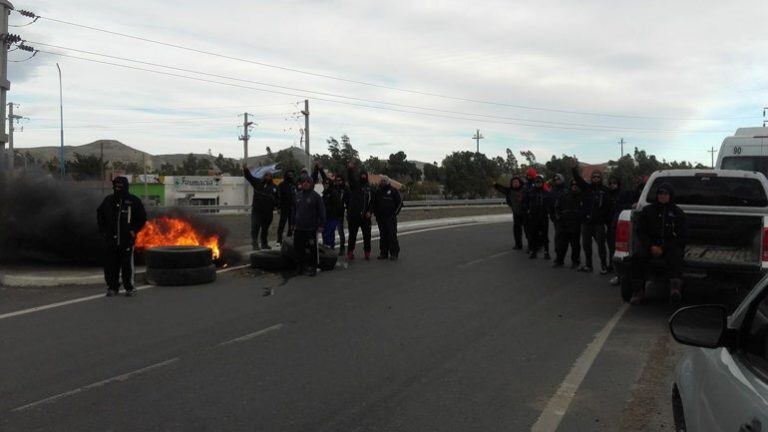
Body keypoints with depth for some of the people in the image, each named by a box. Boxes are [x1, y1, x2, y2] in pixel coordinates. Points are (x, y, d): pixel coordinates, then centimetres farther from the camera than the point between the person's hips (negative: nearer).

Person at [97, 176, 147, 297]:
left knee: (127, 264, -2)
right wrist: (103, 230, 14)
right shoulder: (108, 200, 8)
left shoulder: (134, 201, -1)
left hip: (127, 240, -3)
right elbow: (99, 214, 23)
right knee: (110, 264, 5)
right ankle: (112, 287, 17)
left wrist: (134, 230, -3)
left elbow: (142, 218, 6)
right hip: (111, 240, 3)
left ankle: (129, 287, 9)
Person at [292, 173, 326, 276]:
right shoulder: (298, 195, 10)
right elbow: (294, 211, 19)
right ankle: (301, 266, 21)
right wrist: (294, 223, 16)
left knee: (312, 249, 0)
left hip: (311, 229, -5)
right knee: (298, 248, 8)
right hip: (299, 228, 5)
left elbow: (322, 212, -7)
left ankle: (313, 267, 10)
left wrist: (321, 225, -11)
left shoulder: (316, 196, -6)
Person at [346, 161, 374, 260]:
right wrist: (350, 169, -32)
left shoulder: (369, 189, 10)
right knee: (352, 235, 4)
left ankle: (367, 253, 16)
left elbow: (372, 202, 9)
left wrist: (369, 211, -5)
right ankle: (350, 253, 11)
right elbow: (350, 177, -14)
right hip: (354, 215, -2)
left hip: (365, 216, 2)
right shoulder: (355, 185, 4)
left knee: (367, 235, 7)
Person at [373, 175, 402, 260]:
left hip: (391, 218, -4)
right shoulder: (378, 192, 13)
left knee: (392, 235, -7)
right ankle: (383, 253, 12)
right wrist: (376, 214, 10)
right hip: (381, 218, 4)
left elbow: (399, 203, 1)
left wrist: (395, 213, -4)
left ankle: (394, 253, -1)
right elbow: (374, 204, 20)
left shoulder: (393, 191, 0)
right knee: (382, 236, 7)